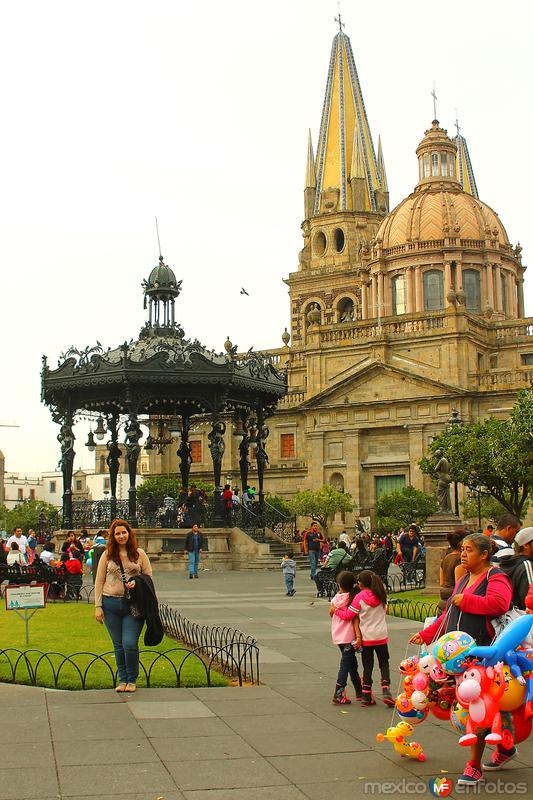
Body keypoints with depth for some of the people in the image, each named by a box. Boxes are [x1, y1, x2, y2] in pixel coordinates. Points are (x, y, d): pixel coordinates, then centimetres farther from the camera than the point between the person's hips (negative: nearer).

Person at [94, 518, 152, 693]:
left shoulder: (139, 554, 5)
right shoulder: (107, 555, 7)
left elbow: (149, 577, 10)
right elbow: (99, 582, 8)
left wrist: (137, 583, -11)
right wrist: (98, 606, 2)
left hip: (133, 605, -2)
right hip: (111, 603, 2)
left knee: (130, 643, -9)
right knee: (118, 645, 8)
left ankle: (132, 680, 9)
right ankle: (122, 679, 21)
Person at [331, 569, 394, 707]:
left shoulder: (359, 597, -13)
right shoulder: (381, 596, -1)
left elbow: (348, 615, -11)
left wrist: (335, 611, 5)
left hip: (366, 638, -2)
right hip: (381, 636, 2)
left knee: (367, 666, 8)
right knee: (384, 664, 12)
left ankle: (366, 696, 11)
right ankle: (386, 692, -2)